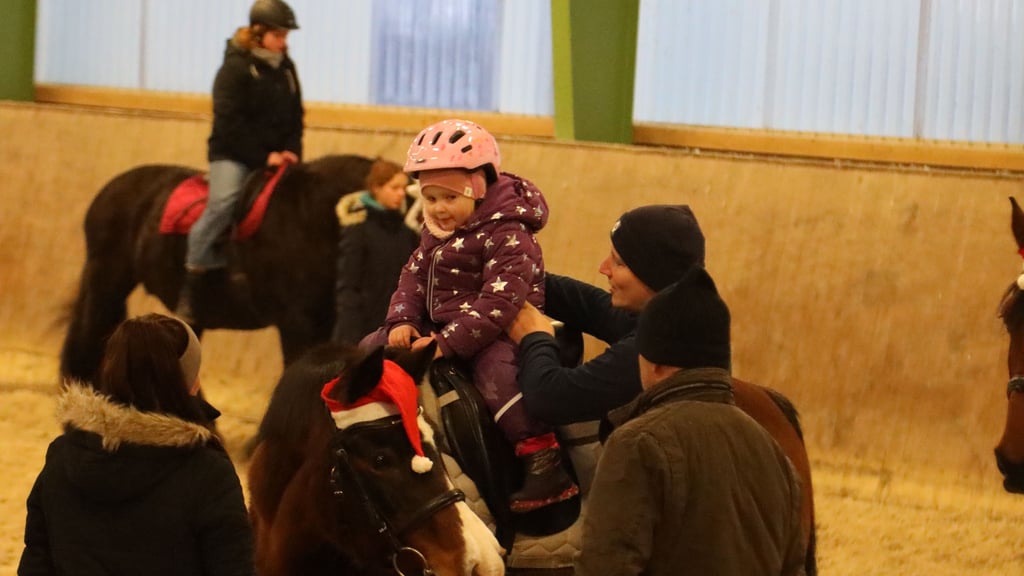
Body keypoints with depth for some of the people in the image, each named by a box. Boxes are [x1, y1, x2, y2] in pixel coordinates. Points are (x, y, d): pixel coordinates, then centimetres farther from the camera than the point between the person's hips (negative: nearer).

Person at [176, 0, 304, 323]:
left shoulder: (286, 69, 12)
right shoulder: (235, 68, -9)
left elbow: (295, 118, 15)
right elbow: (230, 123, -15)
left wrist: (291, 152, -4)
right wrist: (264, 157, -18)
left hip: (274, 156, 7)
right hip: (232, 155, -7)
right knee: (223, 203, -29)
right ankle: (189, 291, -26)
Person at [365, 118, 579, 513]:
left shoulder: (507, 234, -18)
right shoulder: (435, 232, 11)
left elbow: (499, 302, -26)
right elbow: (414, 276, 15)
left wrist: (448, 343, -31)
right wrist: (401, 321, -6)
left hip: (495, 332, -9)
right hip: (440, 328, 9)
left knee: (494, 367, -38)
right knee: (372, 347, 9)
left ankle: (544, 460, -40)